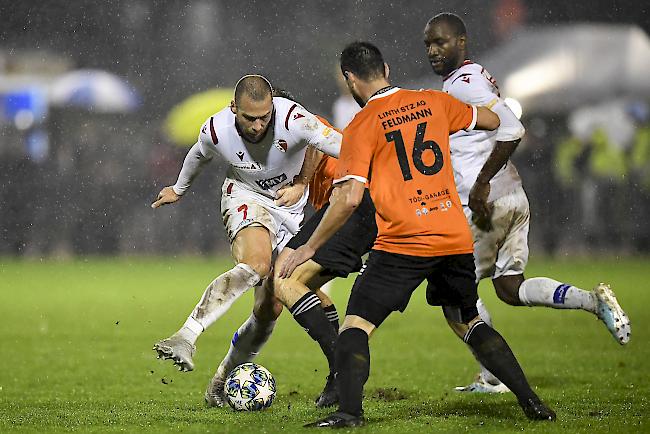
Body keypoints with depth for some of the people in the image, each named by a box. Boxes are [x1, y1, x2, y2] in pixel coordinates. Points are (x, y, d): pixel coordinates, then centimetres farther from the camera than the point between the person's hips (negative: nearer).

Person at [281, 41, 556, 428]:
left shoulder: (362, 125, -4)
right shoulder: (434, 102, 10)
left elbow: (349, 198, -12)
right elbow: (492, 121, 24)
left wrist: (310, 247, -2)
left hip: (403, 244, -5)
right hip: (456, 238, 5)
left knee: (356, 325, 0)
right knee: (468, 322, 23)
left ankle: (350, 411, -18)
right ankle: (530, 401, 15)